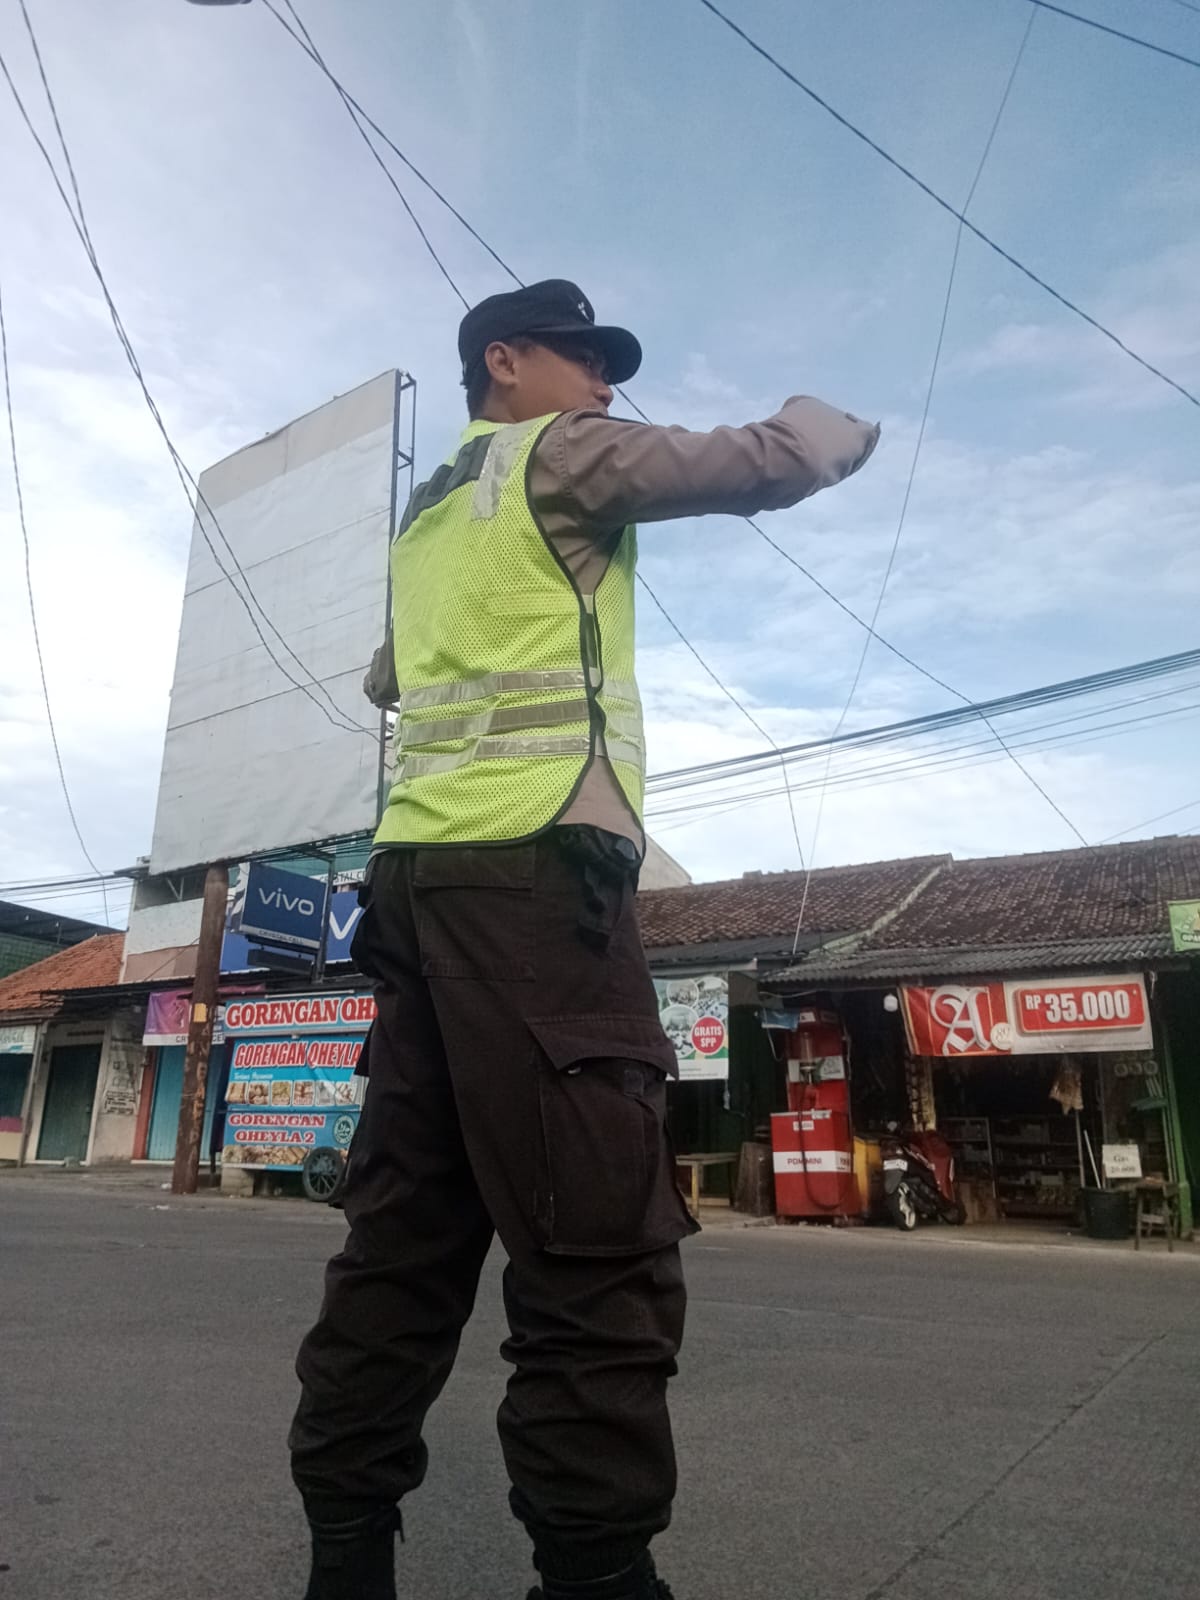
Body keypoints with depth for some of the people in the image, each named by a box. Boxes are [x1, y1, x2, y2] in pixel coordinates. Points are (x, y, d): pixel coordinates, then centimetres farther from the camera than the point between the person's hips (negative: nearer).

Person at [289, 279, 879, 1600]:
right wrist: (838, 425, 24)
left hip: (420, 873, 9)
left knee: (406, 1232, 8)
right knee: (599, 1243, -10)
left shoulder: (424, 518, 29)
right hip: (532, 866, -9)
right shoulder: (556, 452, 6)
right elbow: (772, 463, 3)